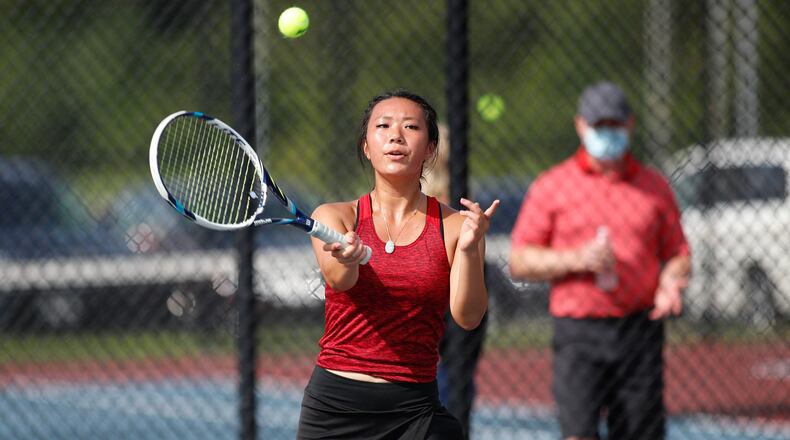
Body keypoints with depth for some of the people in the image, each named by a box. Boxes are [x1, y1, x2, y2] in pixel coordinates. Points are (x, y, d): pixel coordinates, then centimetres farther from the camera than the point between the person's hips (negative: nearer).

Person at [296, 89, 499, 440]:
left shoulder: (454, 226, 1)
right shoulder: (334, 217, 3)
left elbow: (467, 317, -11)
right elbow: (339, 280, -17)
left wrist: (469, 249, -28)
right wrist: (348, 258, -40)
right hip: (333, 405, 0)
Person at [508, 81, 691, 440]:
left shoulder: (655, 186, 12)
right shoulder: (551, 186, 5)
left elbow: (678, 253, 15)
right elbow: (519, 262, 3)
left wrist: (670, 282, -8)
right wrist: (577, 259, -12)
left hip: (641, 329, 2)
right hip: (578, 333, -2)